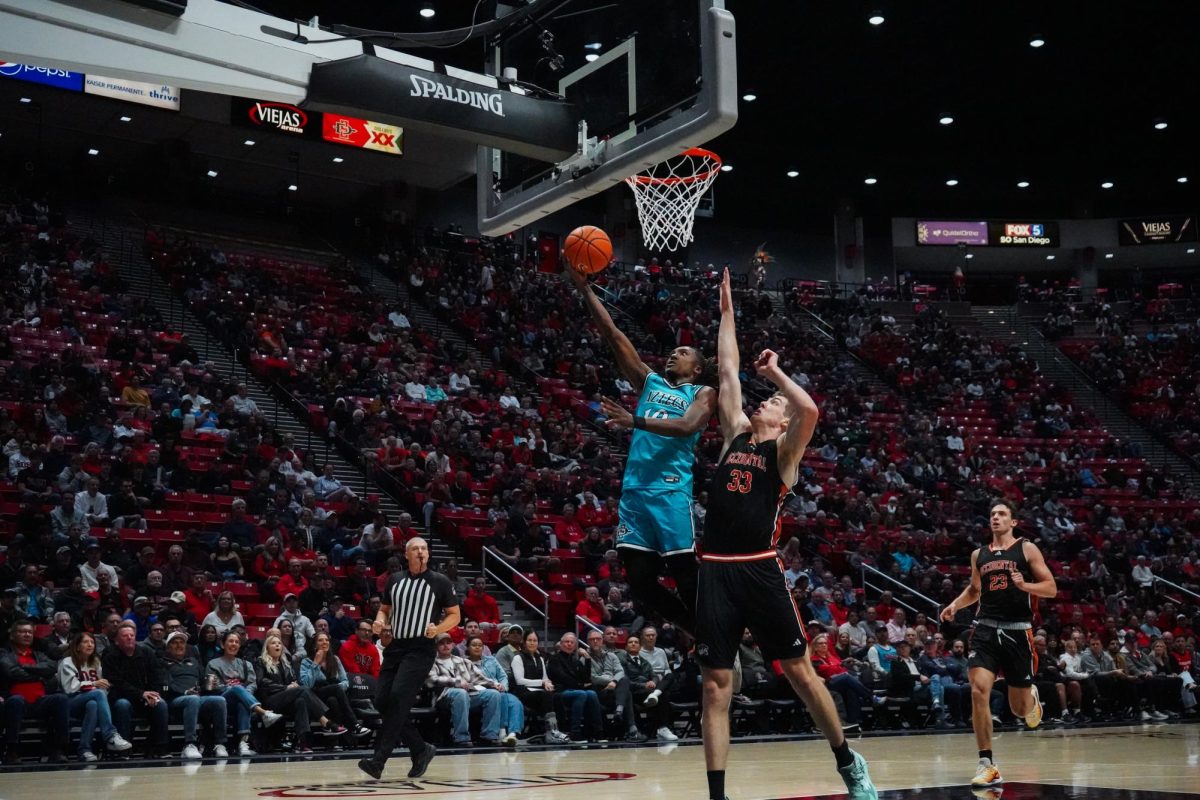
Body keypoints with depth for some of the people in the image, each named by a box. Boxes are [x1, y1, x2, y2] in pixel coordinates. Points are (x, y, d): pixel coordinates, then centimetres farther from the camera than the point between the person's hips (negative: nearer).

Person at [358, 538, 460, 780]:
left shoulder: (440, 582, 0)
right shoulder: (395, 580, 12)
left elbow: (455, 615, 4)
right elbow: (385, 609, 23)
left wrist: (437, 629, -15)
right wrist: (380, 622, 0)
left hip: (421, 649, -6)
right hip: (395, 647, 6)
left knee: (398, 698, -20)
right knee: (382, 702, 0)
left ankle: (378, 760, -19)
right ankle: (421, 749, 16)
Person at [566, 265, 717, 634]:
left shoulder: (702, 393, 7)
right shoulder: (649, 381, 20)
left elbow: (686, 427, -14)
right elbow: (612, 335, 15)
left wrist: (635, 421, -23)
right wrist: (584, 288, 10)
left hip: (671, 491, -5)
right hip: (634, 490, 5)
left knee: (687, 577, -7)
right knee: (641, 582, 4)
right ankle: (700, 633, 21)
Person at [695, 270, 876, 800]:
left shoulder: (784, 450, 3)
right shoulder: (735, 434, 16)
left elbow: (810, 409, -17)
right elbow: (727, 371, 19)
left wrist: (776, 372, -2)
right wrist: (727, 312, 22)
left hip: (760, 572, -4)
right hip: (716, 572, 4)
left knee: (801, 673, 4)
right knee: (716, 687, 2)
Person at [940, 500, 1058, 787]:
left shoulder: (1027, 549, 1)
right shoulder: (979, 554, 12)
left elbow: (1051, 588, -1)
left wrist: (1025, 585, -20)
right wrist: (955, 605, 10)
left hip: (1017, 631, -2)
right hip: (986, 630, 2)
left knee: (1020, 708, 6)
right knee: (979, 691, -18)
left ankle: (1032, 698, 46)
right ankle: (987, 765, -12)